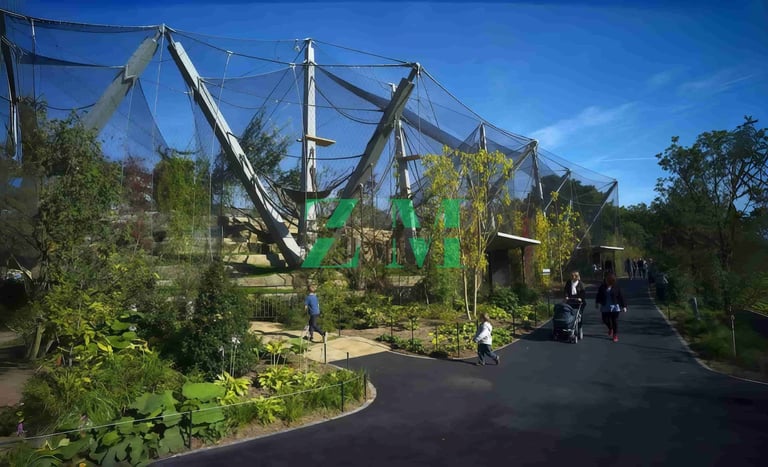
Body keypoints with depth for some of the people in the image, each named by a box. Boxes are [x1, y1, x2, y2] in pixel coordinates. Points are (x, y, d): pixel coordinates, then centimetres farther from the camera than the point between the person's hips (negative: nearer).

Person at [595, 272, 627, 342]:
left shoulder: (616, 287, -7)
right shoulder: (602, 287, 0)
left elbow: (621, 297, -4)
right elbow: (599, 295, 11)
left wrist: (624, 306, -4)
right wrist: (597, 303, 6)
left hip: (614, 307, -3)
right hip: (605, 307, 3)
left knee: (615, 321, 0)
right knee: (605, 319, 4)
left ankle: (615, 335, 12)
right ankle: (610, 328, 37)